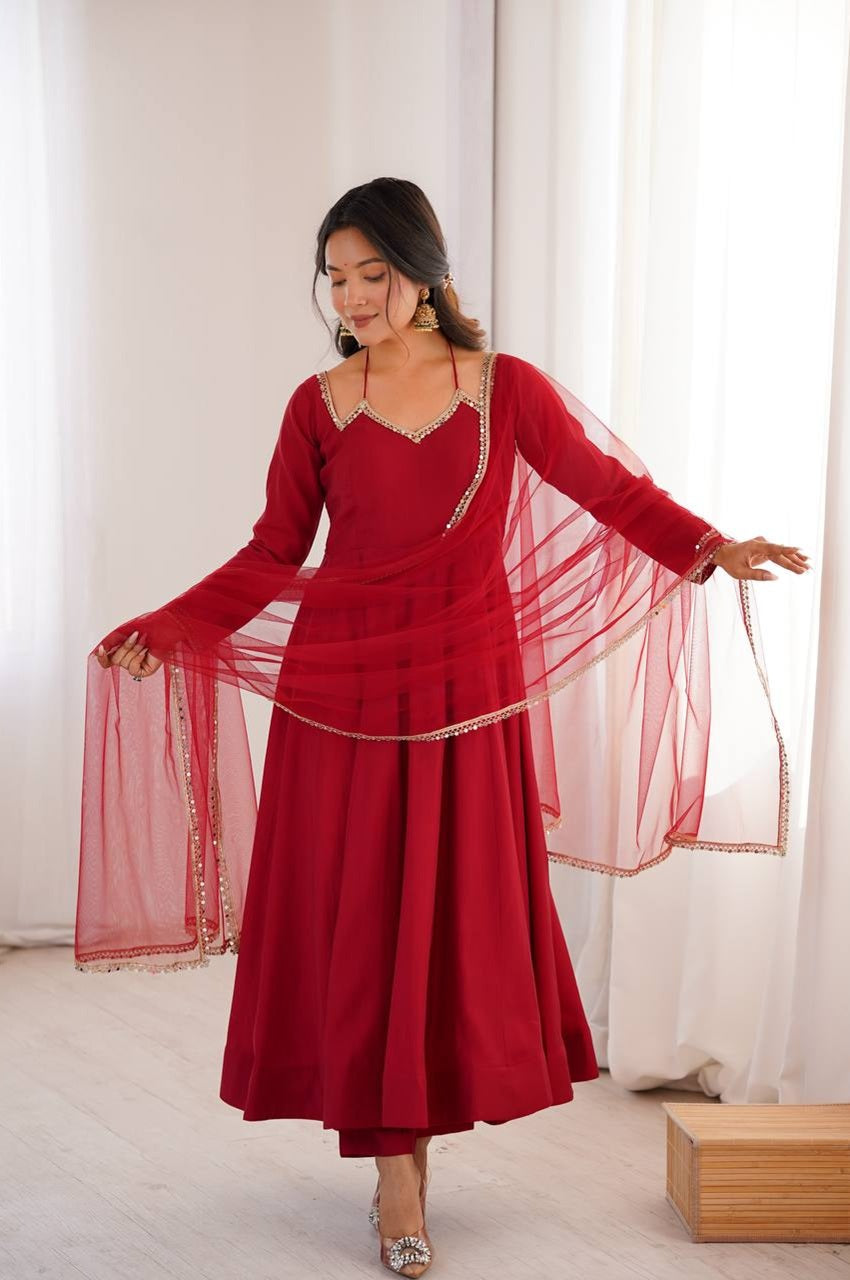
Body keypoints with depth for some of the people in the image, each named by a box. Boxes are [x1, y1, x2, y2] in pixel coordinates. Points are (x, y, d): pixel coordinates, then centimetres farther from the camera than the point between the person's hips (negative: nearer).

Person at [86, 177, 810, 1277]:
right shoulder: (318, 406, 2)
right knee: (360, 912, 1)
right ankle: (397, 1164, 10)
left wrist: (716, 548, -5)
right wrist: (165, 630, -4)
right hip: (346, 685, 0)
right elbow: (273, 555, 5)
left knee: (458, 907, 5)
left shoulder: (506, 389, 1)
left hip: (465, 684, 0)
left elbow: (610, 490, 7)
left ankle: (426, 1106, 26)